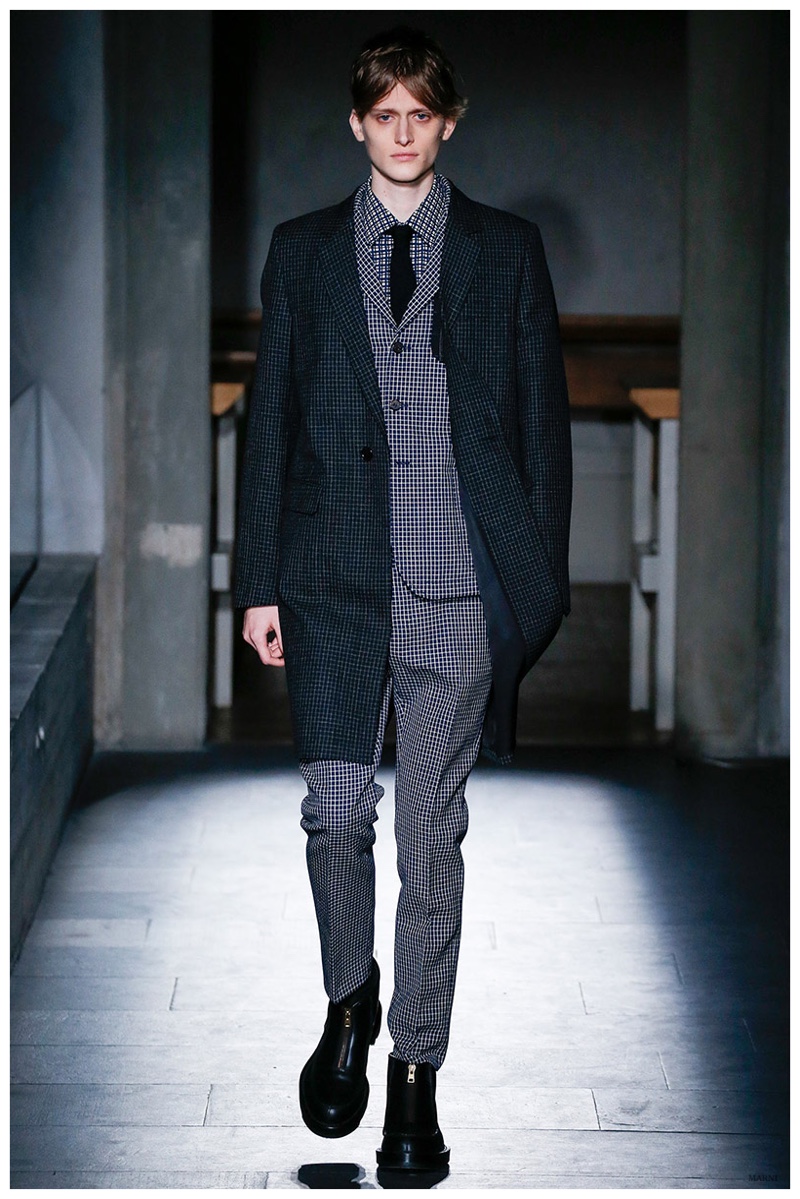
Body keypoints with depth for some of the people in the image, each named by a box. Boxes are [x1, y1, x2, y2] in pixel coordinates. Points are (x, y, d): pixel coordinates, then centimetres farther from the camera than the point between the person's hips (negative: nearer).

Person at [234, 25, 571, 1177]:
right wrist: (259, 582, 3)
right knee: (337, 812, -1)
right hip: (336, 577, 1)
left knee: (432, 832, 2)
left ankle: (416, 1071, 12)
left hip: (460, 585, -1)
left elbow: (544, 419, 6)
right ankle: (350, 1001, 26)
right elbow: (270, 420, 8)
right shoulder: (302, 252, 9)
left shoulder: (506, 251, 6)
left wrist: (541, 582, 0)